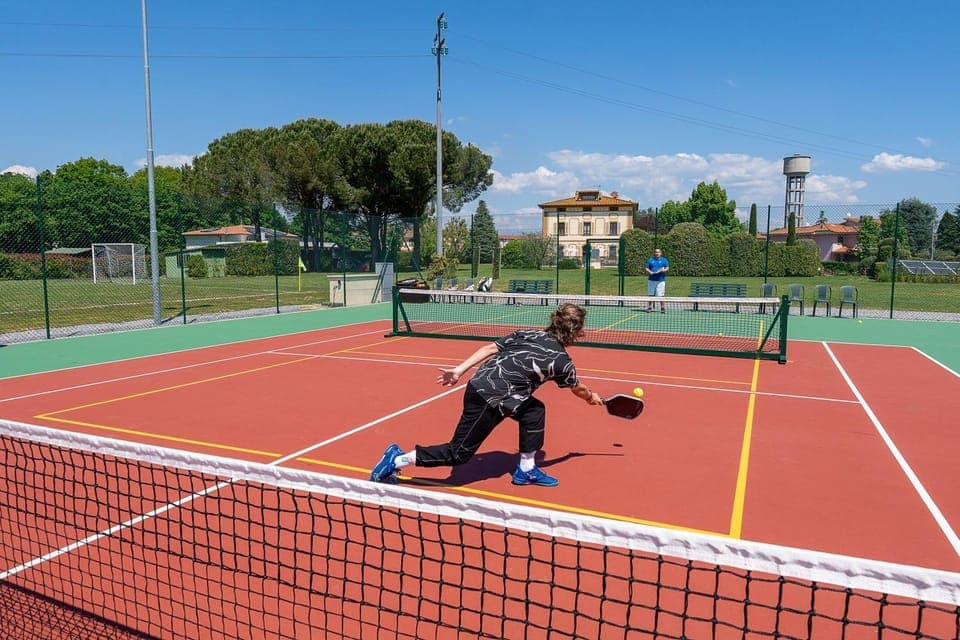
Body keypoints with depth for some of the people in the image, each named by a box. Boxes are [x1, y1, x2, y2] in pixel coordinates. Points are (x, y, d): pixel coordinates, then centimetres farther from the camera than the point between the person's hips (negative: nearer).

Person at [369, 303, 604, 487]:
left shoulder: (527, 334, 13)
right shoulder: (561, 361, -2)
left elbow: (490, 348, 6)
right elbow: (577, 389, 19)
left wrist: (459, 370, 6)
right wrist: (591, 397, 41)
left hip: (479, 384, 8)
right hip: (487, 400, -8)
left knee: (535, 411, 17)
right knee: (458, 454, 3)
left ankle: (526, 470, 26)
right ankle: (397, 460, 5)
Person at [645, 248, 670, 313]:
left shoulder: (664, 260, 8)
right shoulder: (650, 260, 13)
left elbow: (667, 268, 3)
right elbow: (647, 268, 10)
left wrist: (663, 270, -18)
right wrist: (650, 272, -11)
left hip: (660, 280, -2)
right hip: (651, 280, 2)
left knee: (660, 295, -5)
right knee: (650, 295, 5)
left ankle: (662, 308, 4)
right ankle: (649, 307, 13)